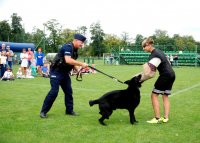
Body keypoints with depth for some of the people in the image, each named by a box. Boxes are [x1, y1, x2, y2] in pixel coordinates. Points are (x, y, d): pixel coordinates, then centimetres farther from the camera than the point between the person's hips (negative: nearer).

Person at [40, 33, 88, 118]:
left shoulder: (75, 50, 8)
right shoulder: (68, 47, -20)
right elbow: (68, 60, -35)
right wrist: (81, 64, -32)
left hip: (65, 72, 9)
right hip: (56, 71, -9)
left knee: (69, 91, 8)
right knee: (54, 91, -10)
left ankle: (69, 110, 19)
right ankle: (43, 111, 1)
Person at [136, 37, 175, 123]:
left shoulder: (154, 55, -16)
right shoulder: (158, 51, 14)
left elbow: (150, 72, -20)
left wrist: (141, 79, -9)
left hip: (165, 75, -10)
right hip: (171, 74, 10)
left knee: (154, 95, -1)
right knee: (165, 96, 14)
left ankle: (157, 118, 0)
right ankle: (166, 118, 13)